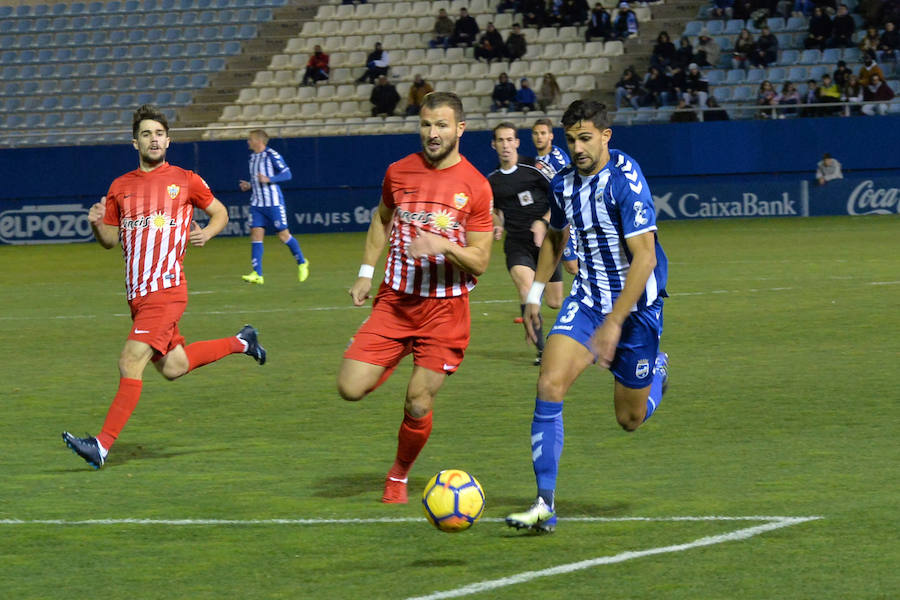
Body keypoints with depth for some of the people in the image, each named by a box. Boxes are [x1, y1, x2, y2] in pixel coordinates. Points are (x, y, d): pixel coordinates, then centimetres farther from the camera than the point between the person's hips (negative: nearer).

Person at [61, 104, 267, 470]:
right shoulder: (120, 187, 10)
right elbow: (110, 239, 17)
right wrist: (96, 225, -5)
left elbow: (220, 212, 13)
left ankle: (103, 445, -15)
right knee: (172, 367, 14)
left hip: (166, 290, -6)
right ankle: (241, 342, 37)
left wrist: (206, 233, -7)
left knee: (131, 362, -15)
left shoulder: (185, 180, 0)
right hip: (137, 293, 6)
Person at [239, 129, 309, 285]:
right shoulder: (253, 157, 15)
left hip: (273, 202, -7)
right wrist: (249, 186, 9)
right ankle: (257, 274, -10)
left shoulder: (272, 155, -9)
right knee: (256, 234, -6)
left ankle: (302, 263, 21)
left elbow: (287, 174, -13)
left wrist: (268, 179, -22)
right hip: (257, 203, 7)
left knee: (283, 235, -1)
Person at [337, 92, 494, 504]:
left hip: (445, 308, -3)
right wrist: (366, 272, 13)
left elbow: (479, 262, -7)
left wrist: (443, 245, -25)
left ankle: (399, 477, 22)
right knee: (351, 388, -10)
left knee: (418, 405, -4)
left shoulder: (475, 187, -7)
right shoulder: (399, 172, 3)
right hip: (395, 300, 3)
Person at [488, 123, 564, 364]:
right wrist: (498, 225, 5)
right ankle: (542, 350, -19)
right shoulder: (492, 180, 7)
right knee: (525, 288, -23)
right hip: (516, 243, 2)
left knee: (555, 303, 3)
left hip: (545, 239, -2)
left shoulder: (536, 168, -7)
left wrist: (544, 222, -15)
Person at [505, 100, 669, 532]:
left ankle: (655, 369, 42)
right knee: (549, 386, -18)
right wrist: (535, 294, 17)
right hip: (587, 297, 5)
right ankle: (545, 504, -15)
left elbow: (645, 257, -25)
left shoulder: (625, 180, -21)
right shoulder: (564, 183, 0)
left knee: (630, 419, 5)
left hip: (635, 303, -5)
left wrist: (614, 323, -29)